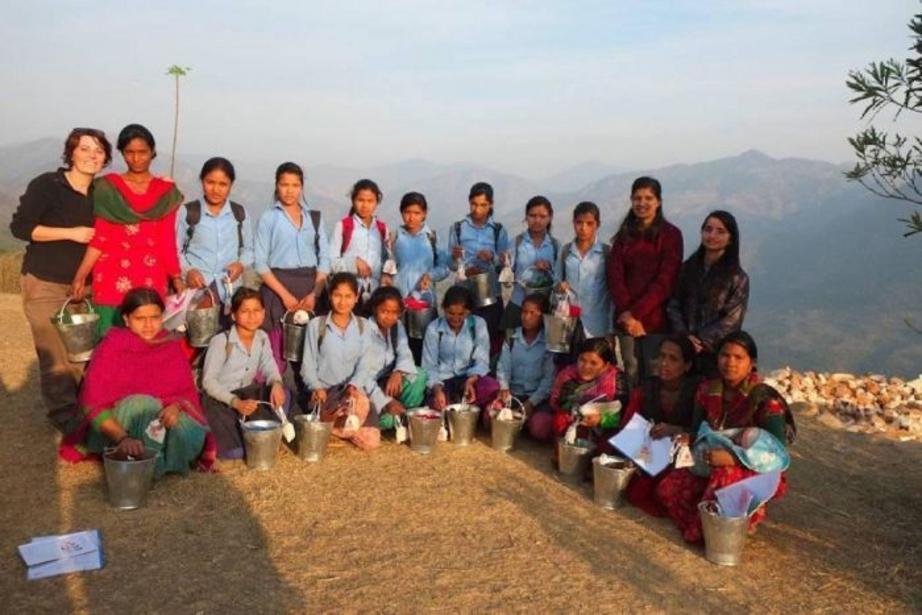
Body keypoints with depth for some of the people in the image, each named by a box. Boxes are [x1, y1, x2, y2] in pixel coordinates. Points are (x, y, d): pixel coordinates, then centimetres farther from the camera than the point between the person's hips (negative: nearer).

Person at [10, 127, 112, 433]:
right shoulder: (46, 185, -8)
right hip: (45, 284, -4)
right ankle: (65, 418, 11)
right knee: (56, 358, -5)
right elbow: (20, 227, -13)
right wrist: (70, 233, -17)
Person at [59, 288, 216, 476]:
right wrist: (123, 438, -36)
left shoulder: (172, 347, 1)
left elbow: (188, 391, 2)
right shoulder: (112, 346, -11)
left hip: (164, 421, 3)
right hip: (119, 424, -2)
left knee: (190, 436, -30)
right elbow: (93, 402, -20)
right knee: (141, 405, -35)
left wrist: (176, 406, -24)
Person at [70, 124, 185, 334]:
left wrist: (177, 278, -3)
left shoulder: (167, 192, 9)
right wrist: (80, 276, -6)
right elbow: (99, 238, 3)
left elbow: (168, 241, 6)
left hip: (152, 281, 1)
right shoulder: (107, 188, 7)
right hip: (112, 280, 0)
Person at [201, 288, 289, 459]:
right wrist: (236, 402, -30)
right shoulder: (221, 342, -18)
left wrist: (276, 383, -28)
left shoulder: (262, 337, 0)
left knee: (281, 395, -22)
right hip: (218, 398, -6)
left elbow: (269, 367, -3)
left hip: (246, 392, 6)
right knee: (235, 452, -22)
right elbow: (208, 381, -17)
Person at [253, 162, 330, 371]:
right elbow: (260, 262, -4)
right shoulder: (268, 218, 3)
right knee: (276, 352, -6)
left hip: (309, 287, 3)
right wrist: (285, 294, -12)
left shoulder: (315, 217, 12)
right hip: (277, 286, -3)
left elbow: (324, 258, 8)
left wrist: (314, 293, -6)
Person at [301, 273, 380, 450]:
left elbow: (366, 363, -1)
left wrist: (353, 386, -20)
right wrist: (316, 388, -15)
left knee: (371, 440, -21)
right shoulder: (316, 325, 5)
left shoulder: (364, 326, 10)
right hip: (325, 391, -2)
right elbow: (308, 364, 4)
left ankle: (334, 423, 4)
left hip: (354, 390, 3)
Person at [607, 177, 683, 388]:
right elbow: (615, 276, 2)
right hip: (626, 320, 3)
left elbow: (665, 281, -8)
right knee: (632, 376, 7)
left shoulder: (670, 234, 0)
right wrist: (626, 313, -12)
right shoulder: (624, 235, 11)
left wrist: (636, 312, -15)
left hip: (656, 320, -3)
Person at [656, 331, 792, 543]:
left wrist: (733, 457, -34)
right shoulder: (707, 390, -1)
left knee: (725, 476, -39)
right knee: (668, 488, -17)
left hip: (758, 473, -5)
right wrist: (702, 450, -15)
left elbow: (777, 452, -23)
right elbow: (697, 432, 9)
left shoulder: (765, 400, -18)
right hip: (712, 466, 6)